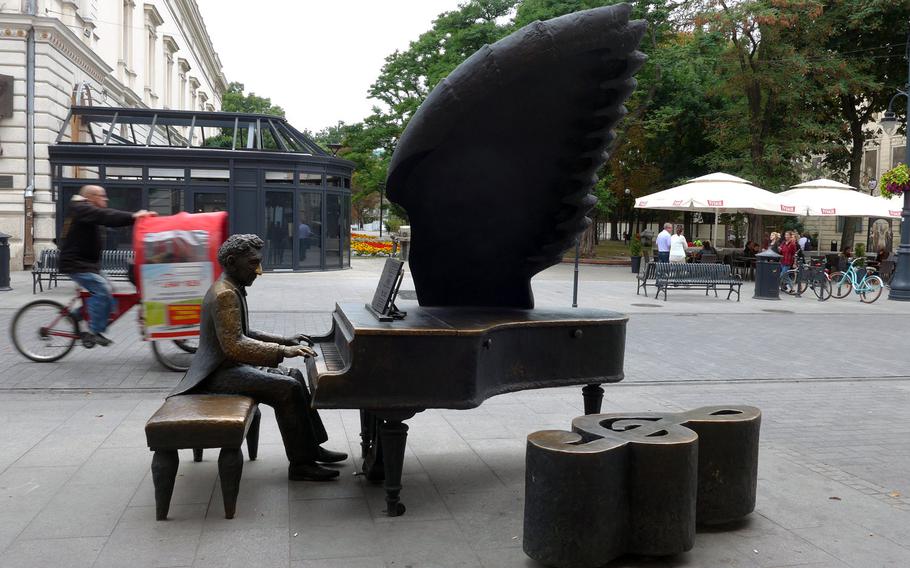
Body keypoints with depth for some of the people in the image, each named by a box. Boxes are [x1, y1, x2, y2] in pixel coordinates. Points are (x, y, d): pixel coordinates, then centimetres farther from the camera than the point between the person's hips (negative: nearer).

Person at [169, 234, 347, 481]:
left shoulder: (232, 290, 13)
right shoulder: (225, 295, -20)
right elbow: (234, 345, -29)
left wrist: (284, 340, 12)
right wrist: (283, 351, -29)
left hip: (229, 366, 11)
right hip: (220, 374, -11)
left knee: (294, 375, 12)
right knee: (287, 389, -20)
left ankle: (311, 448, 15)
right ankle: (300, 464, -12)